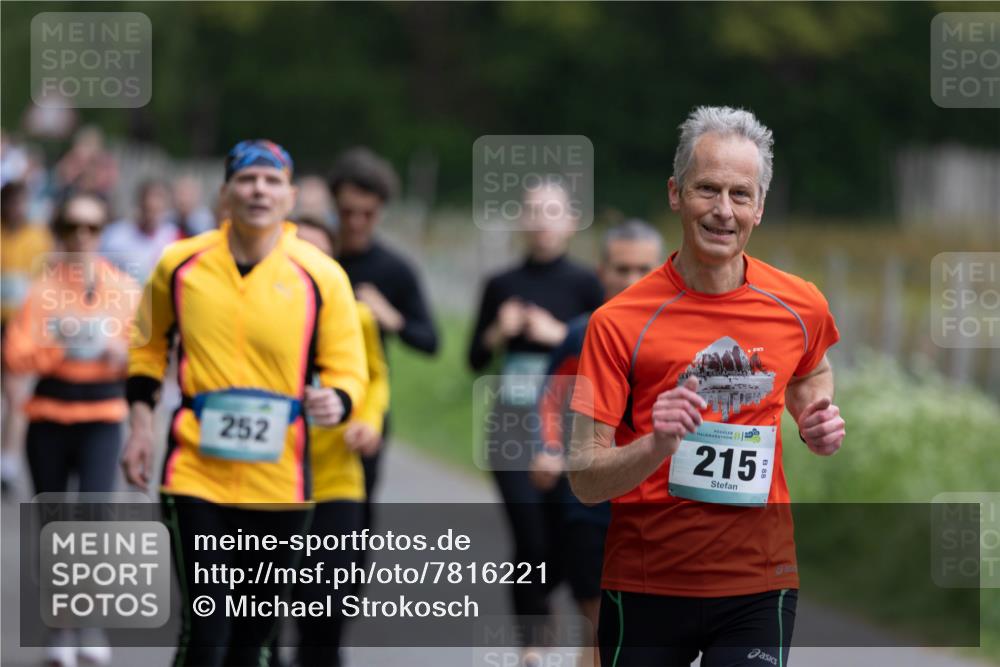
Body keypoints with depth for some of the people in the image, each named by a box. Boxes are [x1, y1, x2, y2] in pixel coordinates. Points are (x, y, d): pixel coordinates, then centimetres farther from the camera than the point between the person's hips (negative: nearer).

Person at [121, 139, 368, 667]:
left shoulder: (321, 276, -3)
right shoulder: (180, 263, 1)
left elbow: (348, 369, 3)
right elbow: (148, 345, 17)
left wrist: (335, 401, -19)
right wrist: (140, 424, 9)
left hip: (279, 479, 1)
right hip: (194, 470, -1)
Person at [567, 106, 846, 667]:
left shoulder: (800, 307, 0)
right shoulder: (620, 322, -9)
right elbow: (585, 478, -11)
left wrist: (820, 422, 4)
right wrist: (657, 446, -29)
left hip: (760, 583, 1)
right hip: (645, 585, -1)